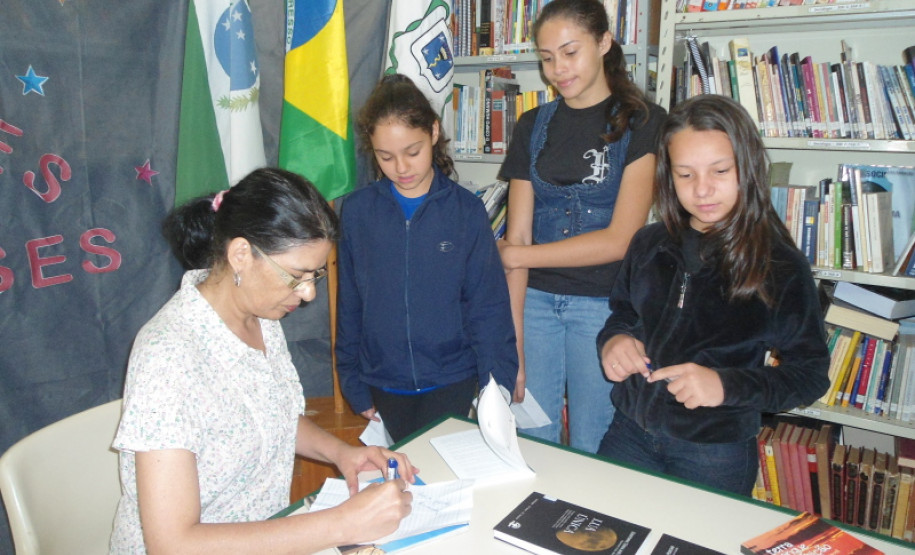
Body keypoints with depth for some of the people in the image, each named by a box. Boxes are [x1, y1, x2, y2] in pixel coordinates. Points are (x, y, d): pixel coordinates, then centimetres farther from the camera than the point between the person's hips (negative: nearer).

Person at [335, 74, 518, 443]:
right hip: (384, 388, 2)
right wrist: (355, 386, 6)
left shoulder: (466, 210, -5)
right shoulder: (356, 211, -2)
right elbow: (348, 307, 4)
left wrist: (496, 387, -8)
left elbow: (488, 308, -3)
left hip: (452, 384, -1)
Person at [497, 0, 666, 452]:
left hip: (604, 305, -3)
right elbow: (517, 237, 0)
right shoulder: (533, 126, 7)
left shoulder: (642, 122, -3)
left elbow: (620, 239, -12)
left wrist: (515, 255, -7)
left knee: (590, 455, 9)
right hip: (535, 300, 3)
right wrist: (513, 350, -6)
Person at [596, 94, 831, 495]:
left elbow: (811, 375, -10)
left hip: (715, 457, -4)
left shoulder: (779, 266, -12)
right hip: (629, 433, 4)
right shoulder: (650, 245, 0)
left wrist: (727, 385, -26)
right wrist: (613, 339, -8)